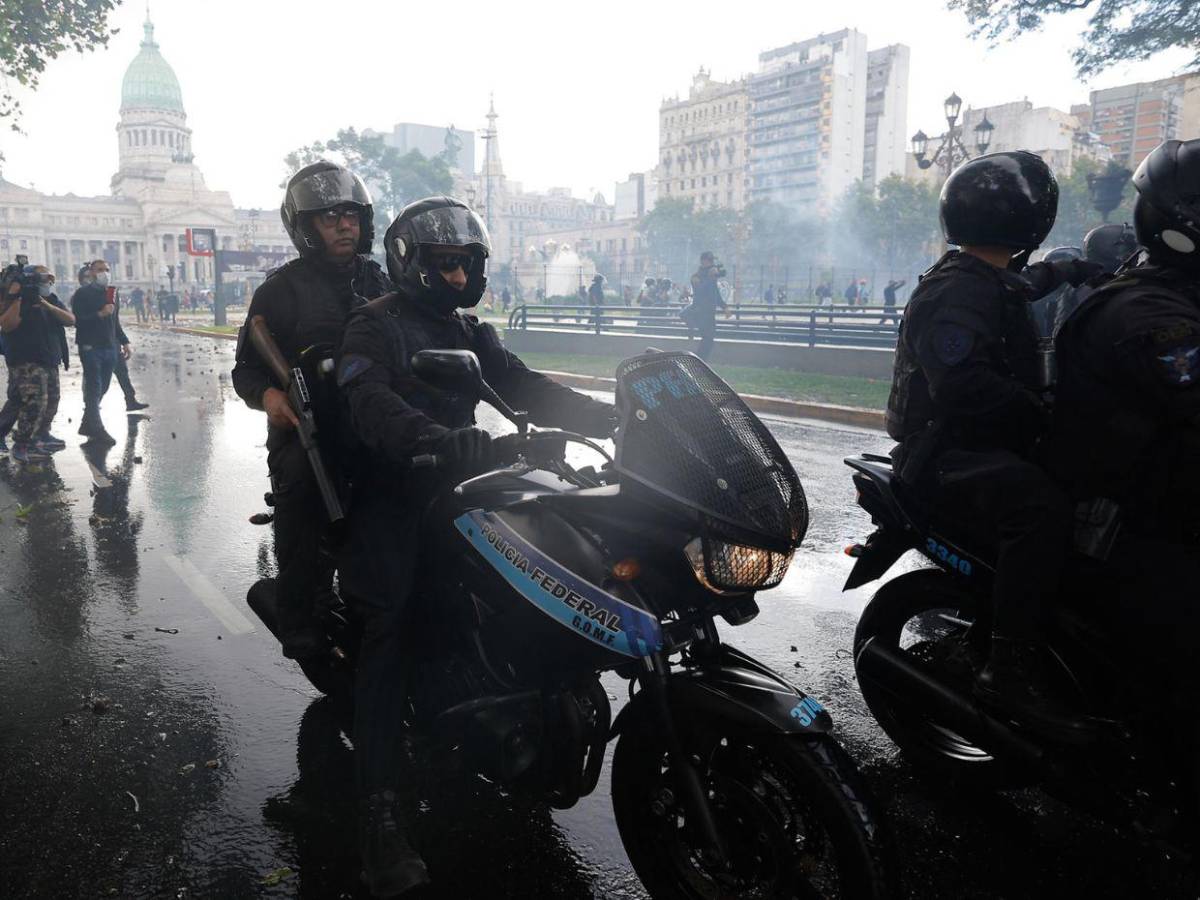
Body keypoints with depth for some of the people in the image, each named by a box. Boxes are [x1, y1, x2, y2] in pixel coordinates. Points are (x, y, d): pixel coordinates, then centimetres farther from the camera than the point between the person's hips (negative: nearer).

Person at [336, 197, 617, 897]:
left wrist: (608, 416, -7)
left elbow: (525, 387, 7)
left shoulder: (472, 334, 18)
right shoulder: (376, 326, -3)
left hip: (453, 490, 7)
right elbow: (369, 401, -23)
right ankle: (381, 814, -18)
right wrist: (436, 439, -43)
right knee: (393, 627, -18)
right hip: (390, 496, -7)